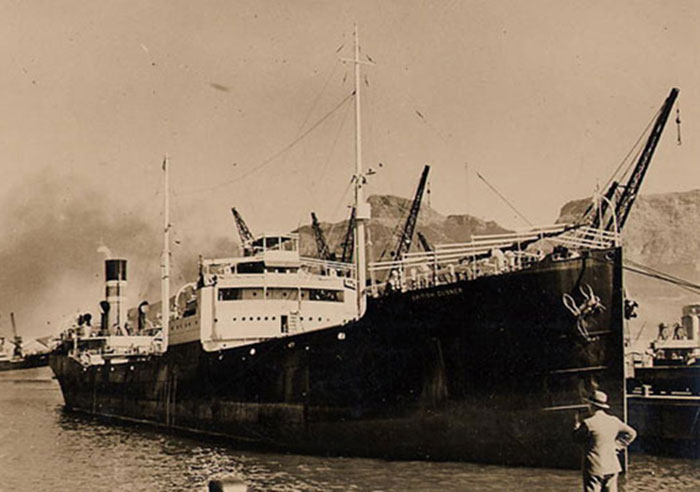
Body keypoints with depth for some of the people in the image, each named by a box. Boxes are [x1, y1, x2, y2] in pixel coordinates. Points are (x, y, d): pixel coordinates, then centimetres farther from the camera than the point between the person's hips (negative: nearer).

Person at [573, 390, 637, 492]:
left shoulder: (588, 423, -15)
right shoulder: (614, 421, 3)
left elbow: (577, 439, 0)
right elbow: (631, 433, 14)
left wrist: (577, 423, 12)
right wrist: (618, 445, 13)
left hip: (594, 468, -6)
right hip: (612, 467, 6)